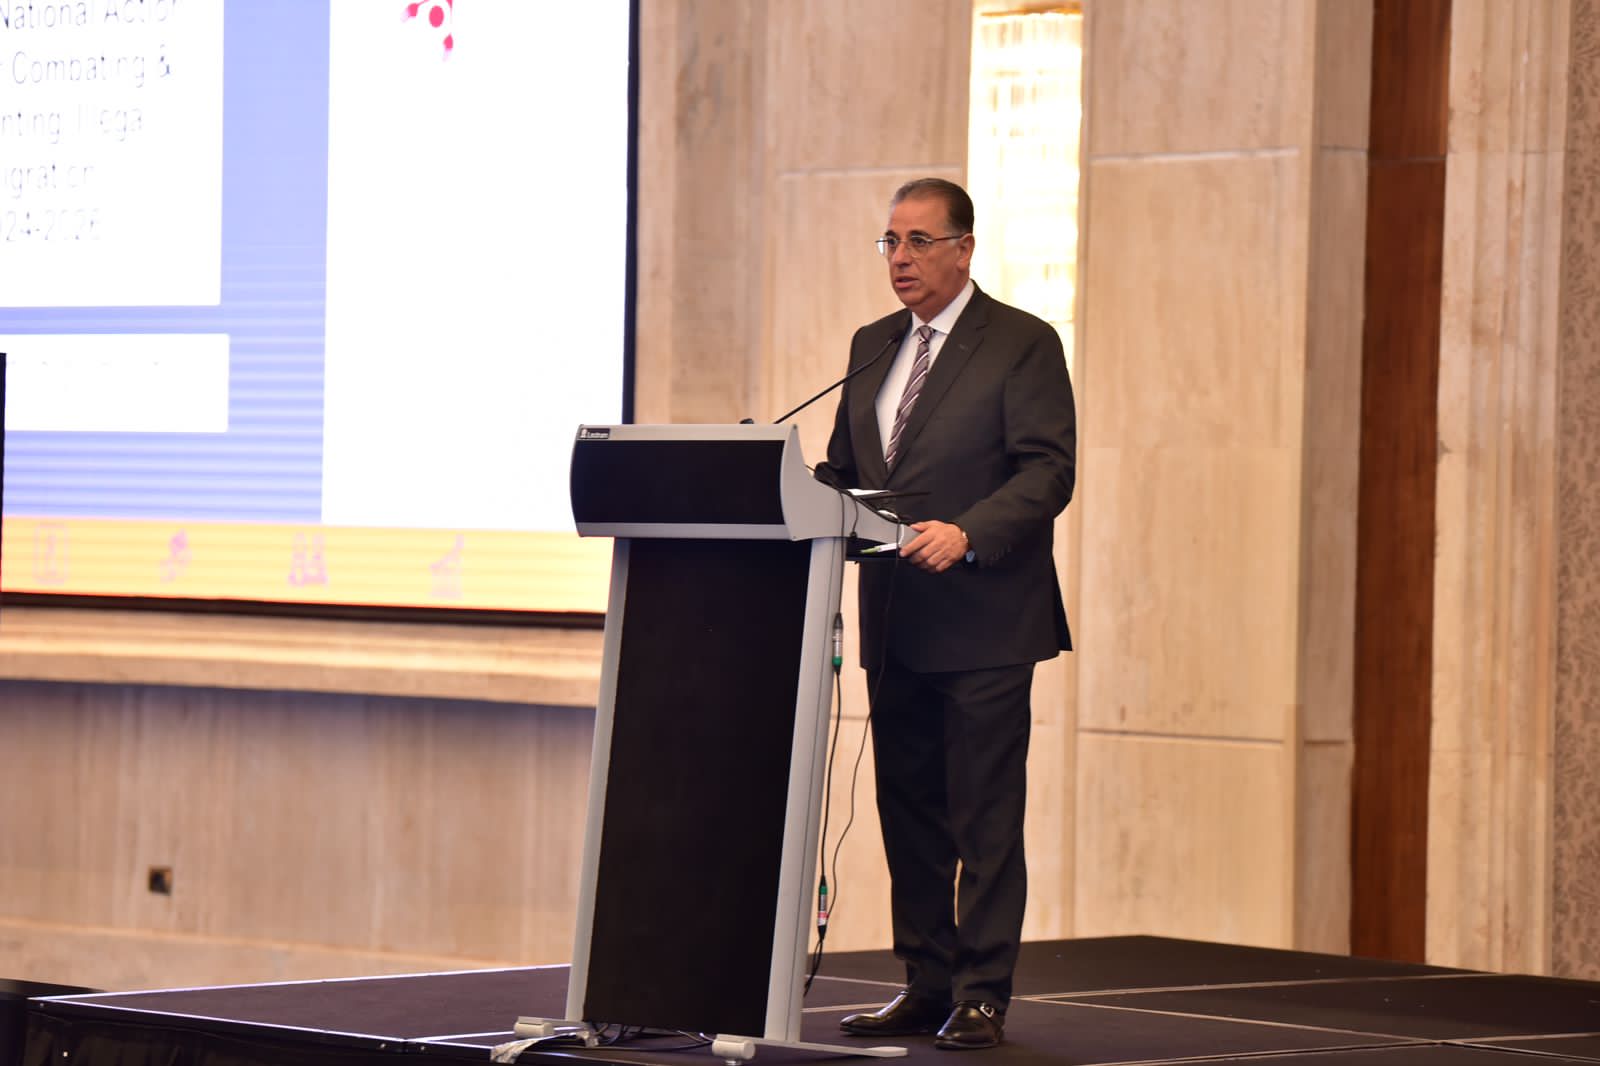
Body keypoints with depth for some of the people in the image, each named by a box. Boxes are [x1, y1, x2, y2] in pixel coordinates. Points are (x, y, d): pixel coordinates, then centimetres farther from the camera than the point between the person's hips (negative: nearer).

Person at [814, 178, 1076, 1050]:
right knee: (908, 813, 9)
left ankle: (981, 996, -2)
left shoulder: (1022, 345, -4)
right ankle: (926, 985, 16)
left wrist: (967, 535, -25)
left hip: (981, 621, -7)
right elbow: (841, 468, 20)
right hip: (894, 619, 7)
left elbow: (1047, 471, -12)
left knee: (985, 819, -5)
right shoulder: (872, 348, 16)